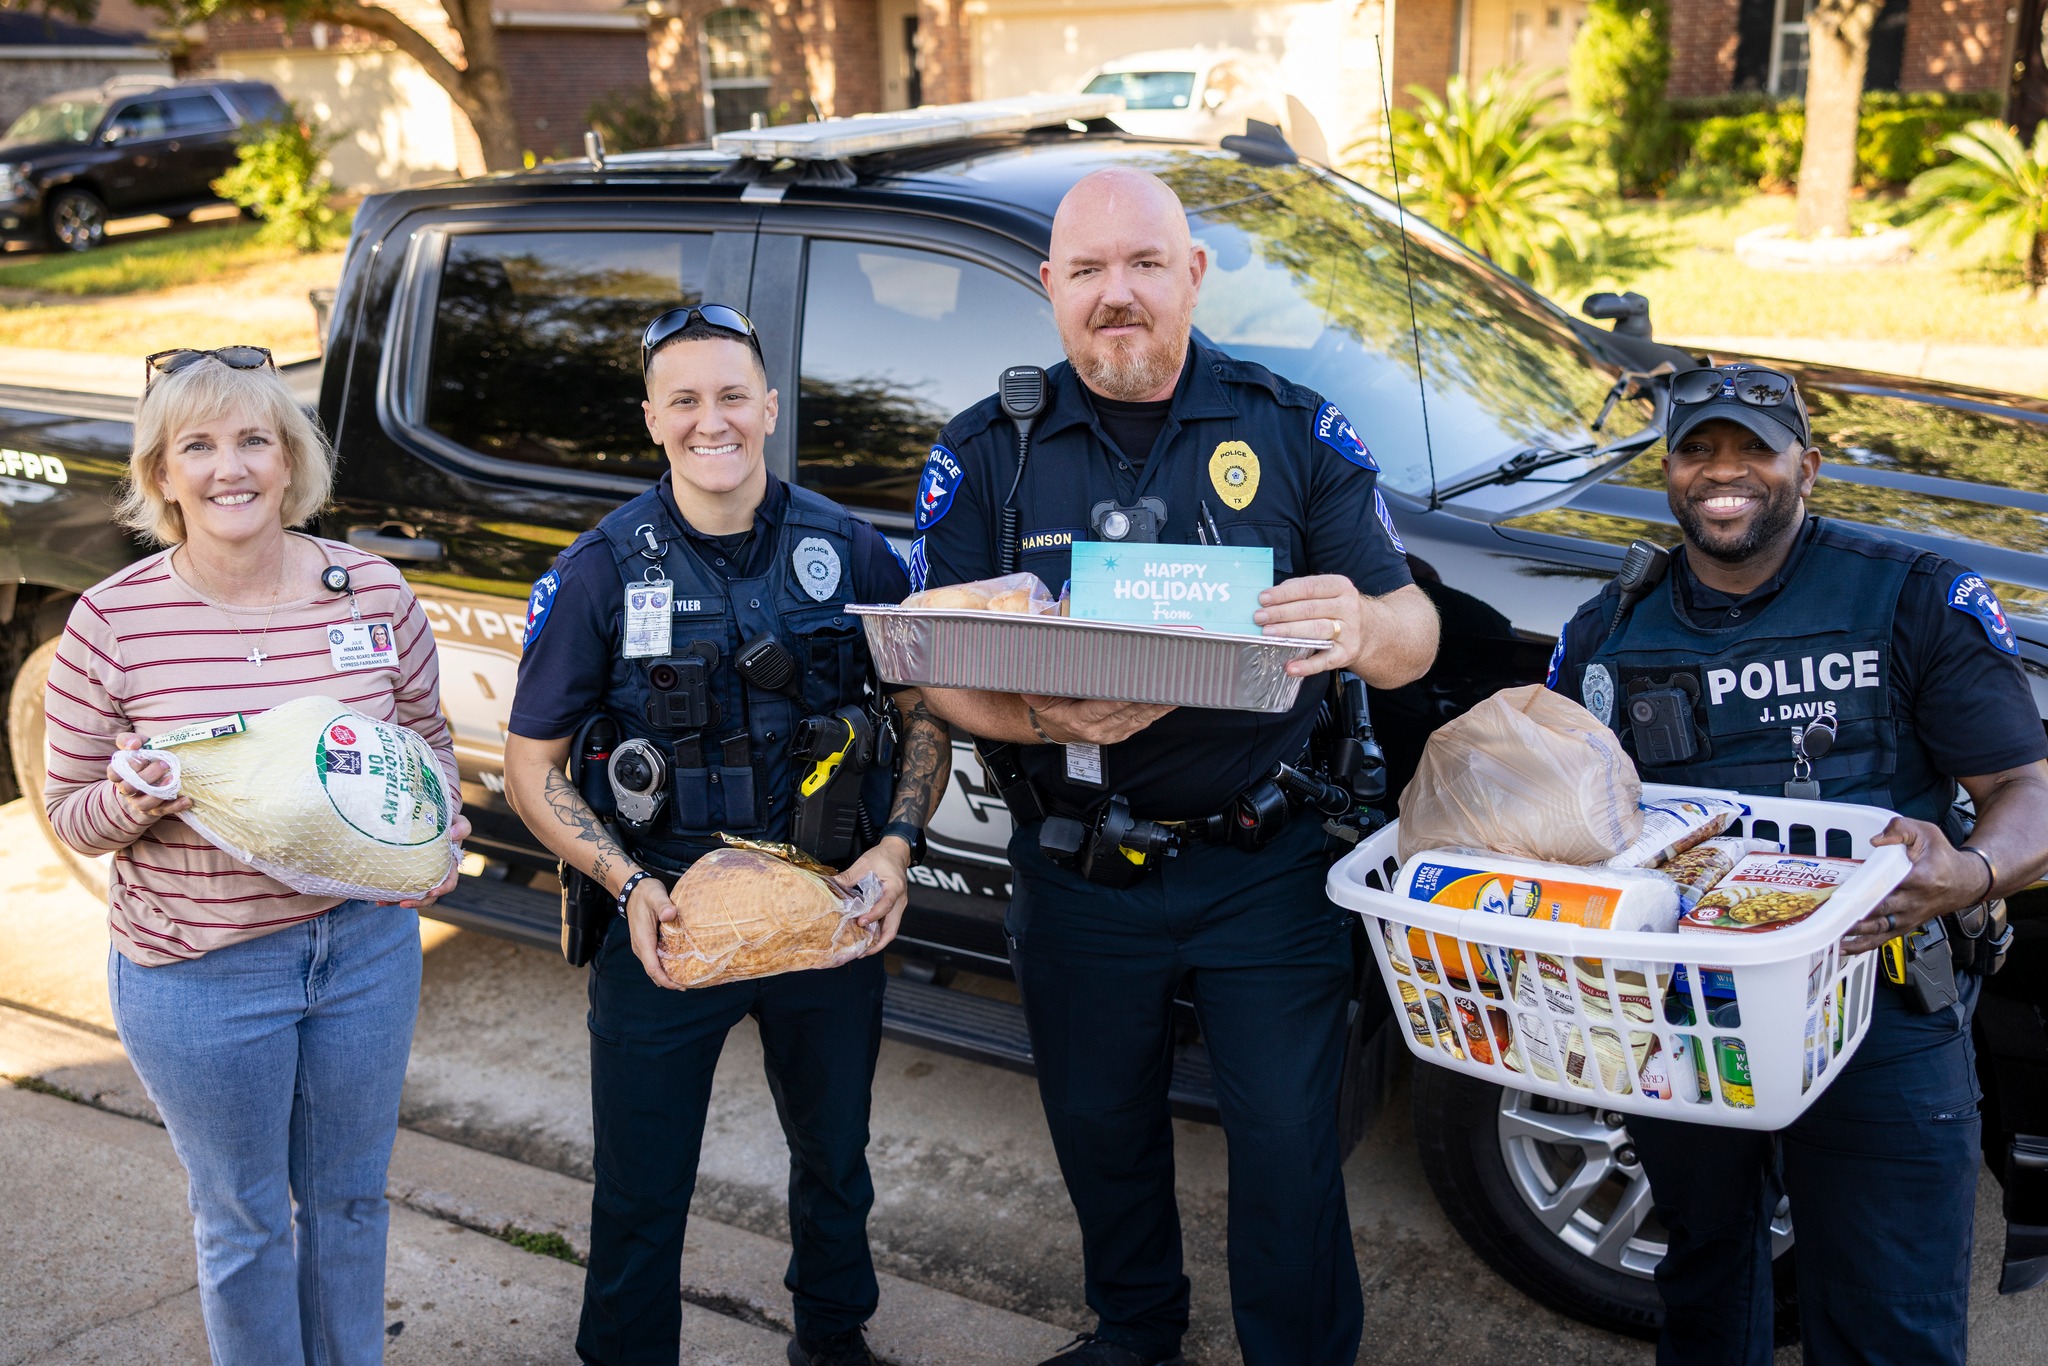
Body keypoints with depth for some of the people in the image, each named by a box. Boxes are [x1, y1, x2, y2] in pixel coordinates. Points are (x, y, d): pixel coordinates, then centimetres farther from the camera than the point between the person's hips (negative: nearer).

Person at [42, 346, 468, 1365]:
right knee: (243, 1219, 14)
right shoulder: (111, 620, -11)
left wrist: (438, 840, -9)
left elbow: (428, 739, 10)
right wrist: (131, 804, -25)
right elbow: (68, 810, -2)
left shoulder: (373, 591, -5)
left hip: (367, 945, 2)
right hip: (197, 974, -2)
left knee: (349, 1198, 20)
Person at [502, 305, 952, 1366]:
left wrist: (897, 847, -11)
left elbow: (925, 712, 5)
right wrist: (628, 883, -19)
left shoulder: (850, 551, -4)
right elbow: (532, 766, -4)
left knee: (835, 1159, 22)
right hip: (662, 919, -2)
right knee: (639, 1198, 8)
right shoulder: (602, 570, -9)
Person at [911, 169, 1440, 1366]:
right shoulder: (987, 455, 1)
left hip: (1267, 864, -1)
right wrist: (1044, 719, -23)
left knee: (1289, 1141, 2)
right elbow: (938, 671, -1)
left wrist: (1364, 626, -28)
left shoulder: (1296, 432, 0)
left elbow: (1416, 640, -3)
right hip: (1078, 868, 2)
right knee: (1101, 1130, 18)